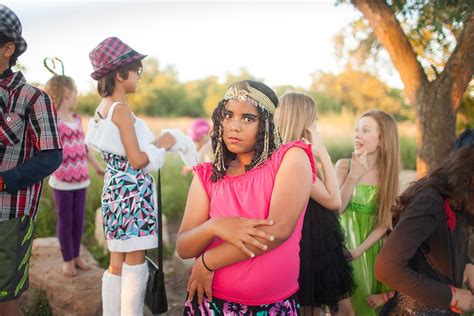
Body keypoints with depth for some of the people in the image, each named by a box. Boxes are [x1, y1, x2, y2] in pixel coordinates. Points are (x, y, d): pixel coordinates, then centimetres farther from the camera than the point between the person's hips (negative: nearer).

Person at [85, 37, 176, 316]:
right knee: (135, 261, -1)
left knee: (117, 263, 15)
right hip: (132, 190, -9)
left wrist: (153, 144, 11)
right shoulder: (121, 108, -14)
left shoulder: (103, 108, 12)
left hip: (116, 187, 9)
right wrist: (160, 145, -3)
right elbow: (136, 160, -17)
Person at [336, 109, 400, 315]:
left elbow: (384, 223, -5)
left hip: (372, 248, 2)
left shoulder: (388, 173, -3)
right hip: (344, 243, -2)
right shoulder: (344, 165, -7)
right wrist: (353, 176, -22)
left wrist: (359, 250, -15)